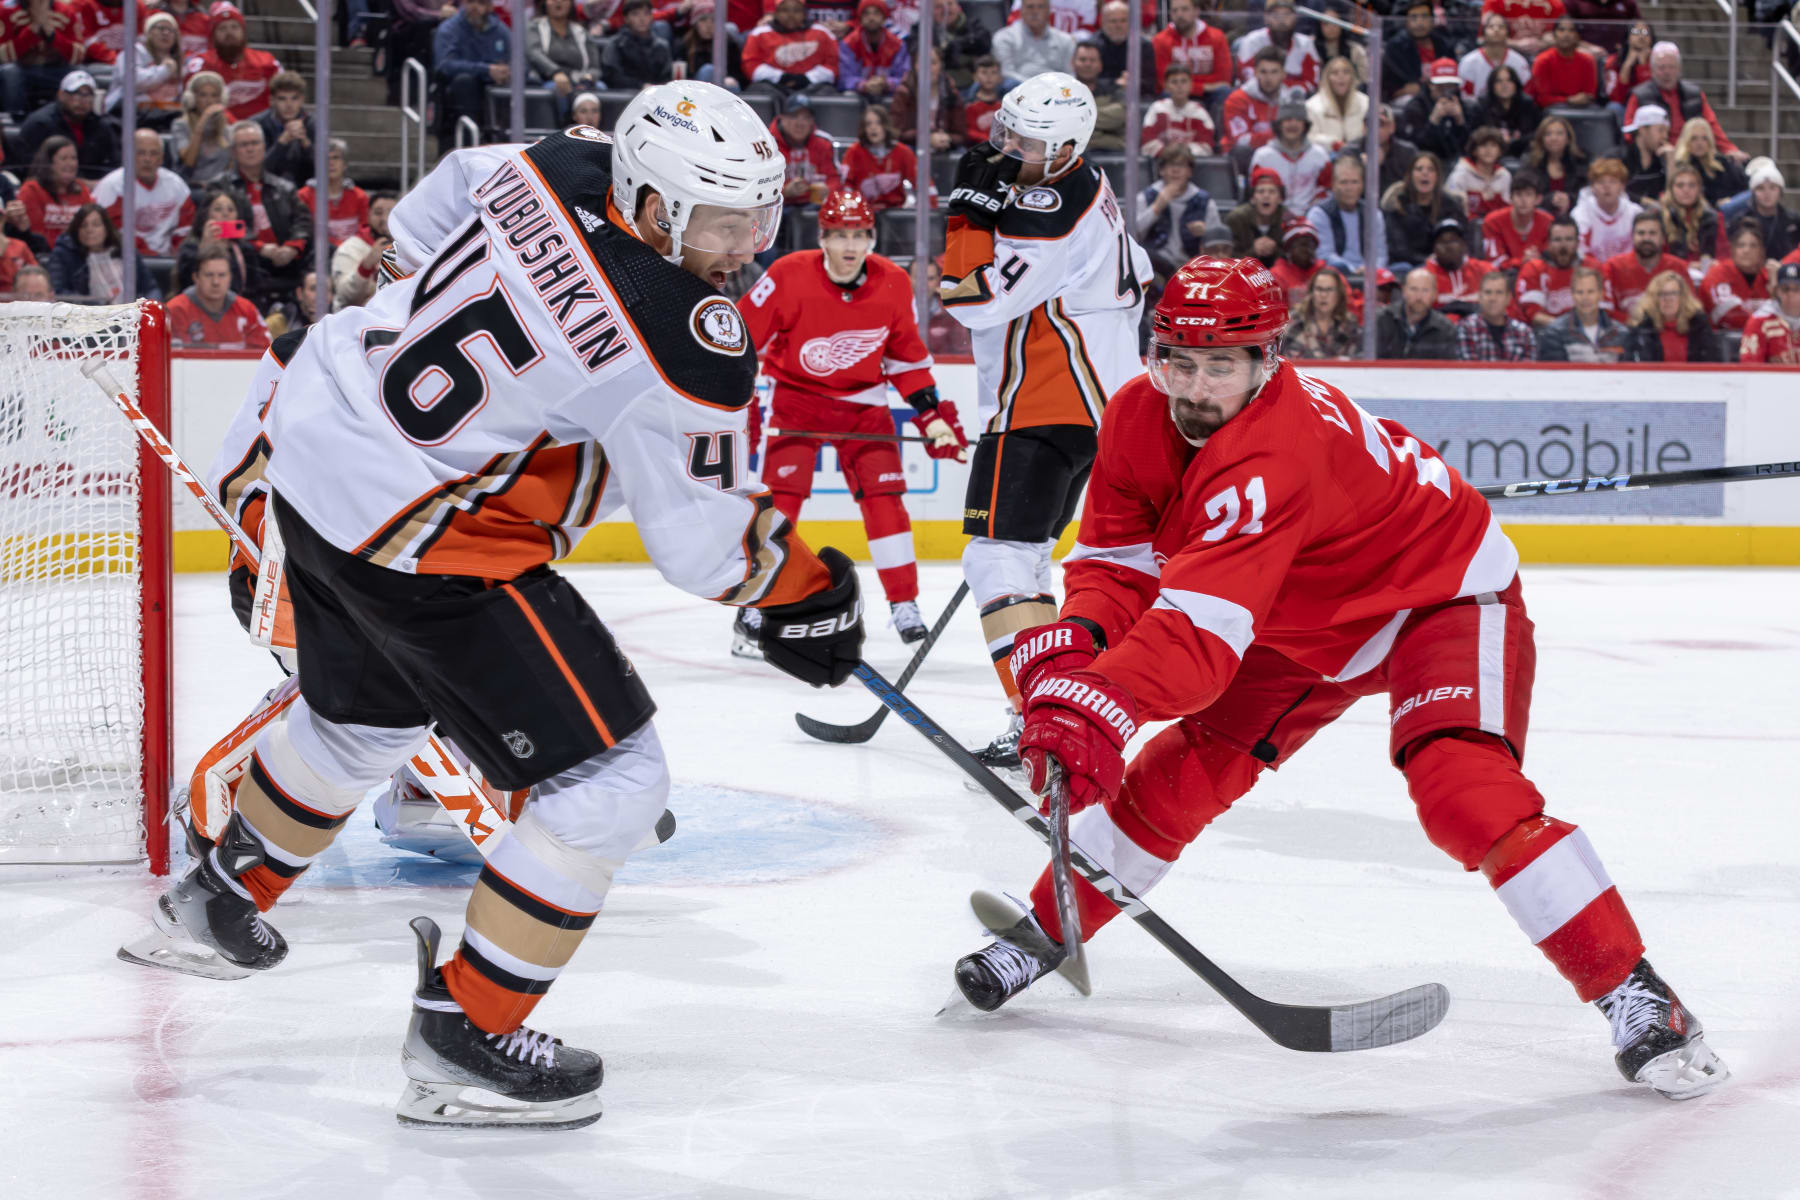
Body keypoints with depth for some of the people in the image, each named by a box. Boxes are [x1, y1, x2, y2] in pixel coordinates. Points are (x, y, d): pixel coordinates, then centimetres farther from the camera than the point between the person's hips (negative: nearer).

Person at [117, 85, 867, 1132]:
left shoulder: (556, 168, -4)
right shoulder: (688, 344, -25)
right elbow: (706, 546, -15)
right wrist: (811, 591, 3)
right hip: (426, 546, -9)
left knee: (361, 719, 36)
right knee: (612, 782, -2)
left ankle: (228, 889, 61)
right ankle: (464, 1037, 5)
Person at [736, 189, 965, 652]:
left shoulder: (894, 284, -10)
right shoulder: (789, 276, -21)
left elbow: (907, 355, 5)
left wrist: (934, 417, 1)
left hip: (863, 402, 3)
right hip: (796, 396, -3)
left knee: (884, 497, -4)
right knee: (781, 496, -13)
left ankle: (905, 607, 7)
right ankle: (754, 611, -6)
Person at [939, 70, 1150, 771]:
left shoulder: (1053, 209, -19)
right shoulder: (1084, 186, 14)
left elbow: (977, 299, -24)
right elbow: (1135, 279, 26)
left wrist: (973, 204, -21)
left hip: (1046, 409, -11)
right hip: (1098, 398, 11)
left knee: (1000, 556, -14)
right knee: (1022, 553, 18)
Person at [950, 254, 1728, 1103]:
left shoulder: (1275, 451, -39)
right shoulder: (1138, 418, -14)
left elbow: (1202, 626, -49)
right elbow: (1117, 564, -7)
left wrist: (1100, 707, -61)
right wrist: (1070, 649, -29)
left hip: (1441, 591, -8)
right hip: (1305, 622, 8)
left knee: (1463, 786, -27)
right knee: (1182, 770, 3)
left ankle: (1633, 996, -24)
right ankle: (1043, 932, 21)